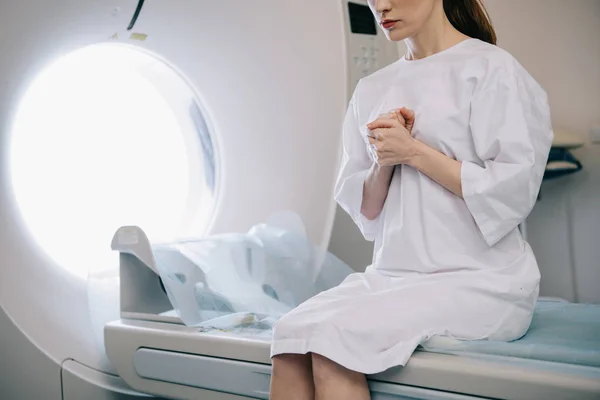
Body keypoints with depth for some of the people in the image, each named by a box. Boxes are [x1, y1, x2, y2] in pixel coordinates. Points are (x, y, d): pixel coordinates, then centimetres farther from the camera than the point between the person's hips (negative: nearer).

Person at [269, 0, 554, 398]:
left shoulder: (492, 69, -2)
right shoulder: (372, 89, 15)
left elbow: (514, 191, -10)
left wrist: (413, 151, -10)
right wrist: (384, 161, -5)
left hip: (480, 279, -5)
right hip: (392, 273, 6)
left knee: (334, 337, -26)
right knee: (290, 333, -20)